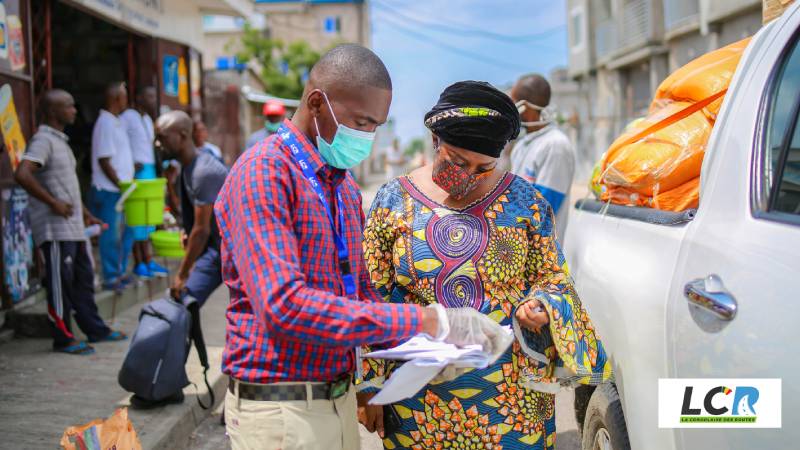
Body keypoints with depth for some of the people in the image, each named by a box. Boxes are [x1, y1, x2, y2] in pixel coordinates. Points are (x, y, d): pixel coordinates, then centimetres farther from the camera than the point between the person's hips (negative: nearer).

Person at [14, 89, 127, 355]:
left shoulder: (60, 141, 18)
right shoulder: (43, 140, -13)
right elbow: (22, 175, -27)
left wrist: (84, 213, 23)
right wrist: (53, 203, -22)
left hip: (74, 226, 10)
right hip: (54, 228, -10)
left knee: (83, 280, 15)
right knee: (60, 283, -3)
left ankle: (95, 329, 25)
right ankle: (63, 339, 5)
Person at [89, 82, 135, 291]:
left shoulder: (117, 122, 15)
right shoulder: (105, 123, -14)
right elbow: (104, 160, -18)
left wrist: (129, 180, 13)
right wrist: (120, 185, -17)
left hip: (123, 188, 9)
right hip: (109, 190, -9)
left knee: (126, 232, 15)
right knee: (112, 235, -2)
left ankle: (120, 272, 25)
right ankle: (111, 277, 6)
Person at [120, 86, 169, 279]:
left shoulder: (147, 119, 19)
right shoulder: (127, 116, -9)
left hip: (149, 170, 9)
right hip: (135, 172, -9)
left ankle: (148, 260, 17)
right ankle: (139, 264, -1)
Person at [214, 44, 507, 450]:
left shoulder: (345, 187, 12)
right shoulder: (263, 173, -16)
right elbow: (284, 306, -27)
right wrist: (427, 322, -28)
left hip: (340, 398, 8)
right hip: (279, 407, -8)